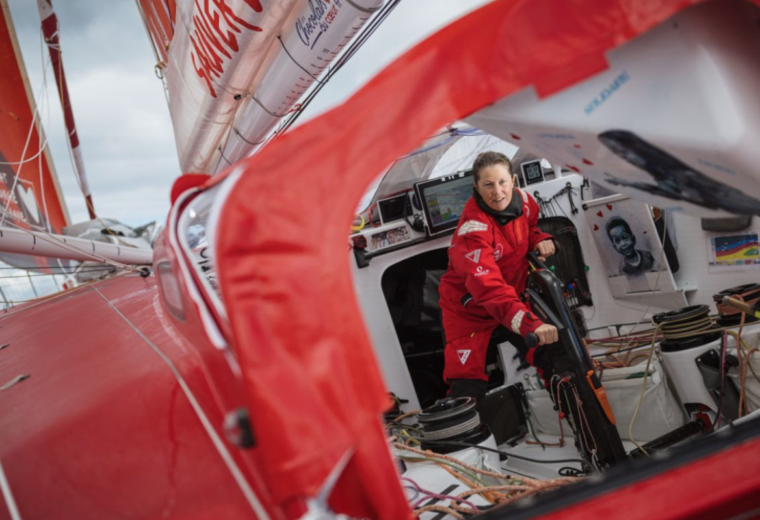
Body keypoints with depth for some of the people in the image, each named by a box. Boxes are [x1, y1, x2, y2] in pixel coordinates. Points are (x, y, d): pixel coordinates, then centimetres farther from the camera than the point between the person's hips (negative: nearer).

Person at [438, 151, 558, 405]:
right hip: (469, 309, -6)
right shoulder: (473, 228, -34)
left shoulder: (521, 200, -13)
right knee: (468, 389, -11)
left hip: (513, 296, 6)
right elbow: (489, 288, -45)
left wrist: (540, 239, -10)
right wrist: (530, 323, -57)